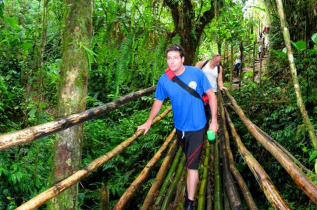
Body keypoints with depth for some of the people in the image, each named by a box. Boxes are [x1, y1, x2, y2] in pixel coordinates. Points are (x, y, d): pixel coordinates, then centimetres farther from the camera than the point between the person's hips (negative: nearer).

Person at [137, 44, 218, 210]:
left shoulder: (196, 73, -17)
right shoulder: (164, 80, -10)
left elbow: (211, 95, -8)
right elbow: (158, 101, 5)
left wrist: (214, 120, -10)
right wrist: (148, 122, 9)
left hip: (196, 127, -3)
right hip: (179, 127, 3)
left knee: (192, 165, -4)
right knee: (189, 159, 24)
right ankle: (193, 180, 49)